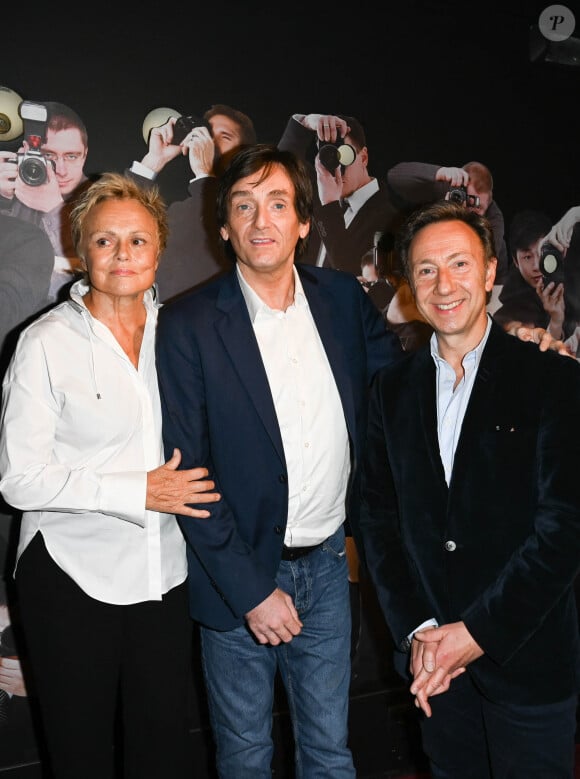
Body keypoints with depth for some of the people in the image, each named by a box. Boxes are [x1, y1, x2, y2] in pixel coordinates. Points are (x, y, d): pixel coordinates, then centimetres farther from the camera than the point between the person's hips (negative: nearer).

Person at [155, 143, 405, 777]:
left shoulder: (342, 298, 0)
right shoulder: (187, 325, -12)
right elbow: (187, 474, -13)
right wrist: (251, 589, -15)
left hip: (327, 563, 3)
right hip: (239, 573, -3)